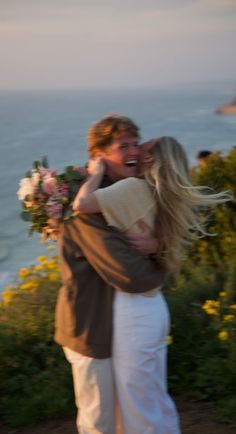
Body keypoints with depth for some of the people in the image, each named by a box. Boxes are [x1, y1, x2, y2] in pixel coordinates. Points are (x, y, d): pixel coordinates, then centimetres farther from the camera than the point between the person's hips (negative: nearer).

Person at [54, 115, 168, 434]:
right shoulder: (88, 205, -25)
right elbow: (131, 275, -31)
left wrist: (156, 244, -13)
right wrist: (161, 269, -11)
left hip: (118, 324, 9)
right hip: (93, 329, -9)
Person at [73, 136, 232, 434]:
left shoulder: (136, 189, -14)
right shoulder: (166, 201, 10)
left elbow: (81, 204, -24)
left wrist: (97, 172, -5)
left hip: (132, 310, -8)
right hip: (154, 306, 8)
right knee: (159, 403, 20)